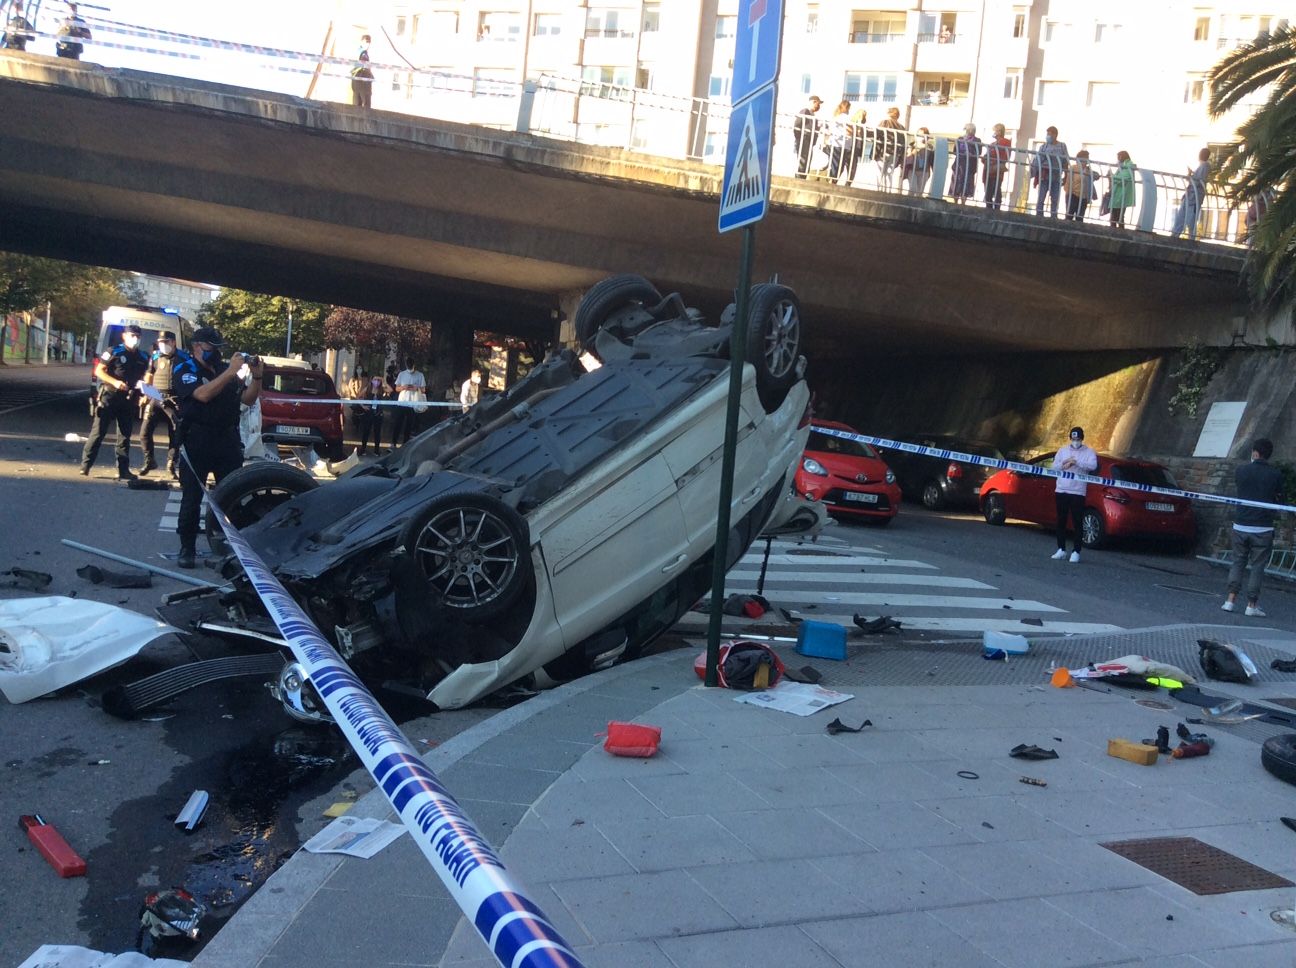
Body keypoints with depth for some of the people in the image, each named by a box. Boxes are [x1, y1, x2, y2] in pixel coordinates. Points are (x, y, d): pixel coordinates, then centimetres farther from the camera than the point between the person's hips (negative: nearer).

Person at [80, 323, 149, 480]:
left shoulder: (142, 358, 11)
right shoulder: (114, 352, -3)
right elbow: (99, 371, -5)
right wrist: (115, 382, -19)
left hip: (128, 401, 5)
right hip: (109, 396, -5)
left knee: (125, 435, 7)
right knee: (98, 431, -4)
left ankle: (123, 470, 11)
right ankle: (85, 466, 0)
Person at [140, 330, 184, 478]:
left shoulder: (183, 358, 1)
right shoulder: (155, 357, 7)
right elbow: (149, 376, 17)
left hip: (174, 401, -2)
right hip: (156, 398, 2)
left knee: (175, 434, 4)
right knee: (145, 431, -5)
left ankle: (172, 464, 17)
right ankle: (149, 461, 12)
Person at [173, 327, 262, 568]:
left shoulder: (225, 368, 14)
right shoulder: (184, 370, -1)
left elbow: (248, 400, 13)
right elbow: (203, 394, -19)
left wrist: (256, 376, -3)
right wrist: (230, 372, -22)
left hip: (228, 439, 5)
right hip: (197, 441, -4)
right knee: (192, 498, 1)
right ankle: (187, 549, 8)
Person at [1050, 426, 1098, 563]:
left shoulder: (1088, 452, 2)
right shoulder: (1062, 451, 13)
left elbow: (1093, 466, -15)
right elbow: (1054, 467, 7)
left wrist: (1076, 462, -21)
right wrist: (1063, 464, -12)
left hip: (1078, 492, -4)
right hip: (1061, 490, 4)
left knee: (1077, 522, -4)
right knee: (1061, 521, 8)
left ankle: (1076, 552, -2)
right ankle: (1061, 549, 16)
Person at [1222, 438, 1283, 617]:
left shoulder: (1242, 471, -2)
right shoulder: (1275, 475, -5)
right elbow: (1277, 498, 5)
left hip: (1240, 526, 2)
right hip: (1262, 528, -2)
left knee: (1238, 563, 13)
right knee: (1257, 567, 5)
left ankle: (1231, 600, 7)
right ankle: (1252, 605, 6)